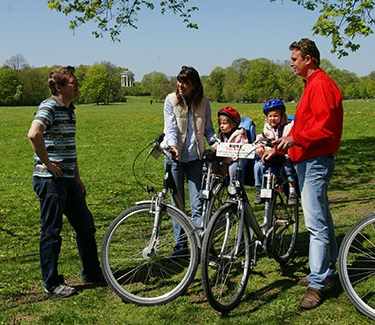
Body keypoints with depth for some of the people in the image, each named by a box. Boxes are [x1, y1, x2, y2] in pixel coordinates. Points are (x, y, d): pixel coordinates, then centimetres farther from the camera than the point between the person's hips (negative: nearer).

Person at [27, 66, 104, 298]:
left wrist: (78, 178, 21)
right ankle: (52, 283, 16)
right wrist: (47, 163, -23)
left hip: (68, 179, 9)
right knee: (52, 231, 2)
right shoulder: (49, 107, -13)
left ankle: (92, 273, 28)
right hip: (50, 179, -9)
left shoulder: (70, 110, 14)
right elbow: (34, 134, -33)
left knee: (86, 226, 13)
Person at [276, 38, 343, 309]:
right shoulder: (312, 84, 19)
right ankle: (328, 270, 27)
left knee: (316, 223, -9)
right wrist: (288, 142, 17)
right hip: (308, 160, 11)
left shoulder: (321, 84, -14)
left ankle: (318, 283, -4)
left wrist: (295, 138, -27)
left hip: (316, 162, -11)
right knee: (321, 218, 16)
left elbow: (324, 128, -22)